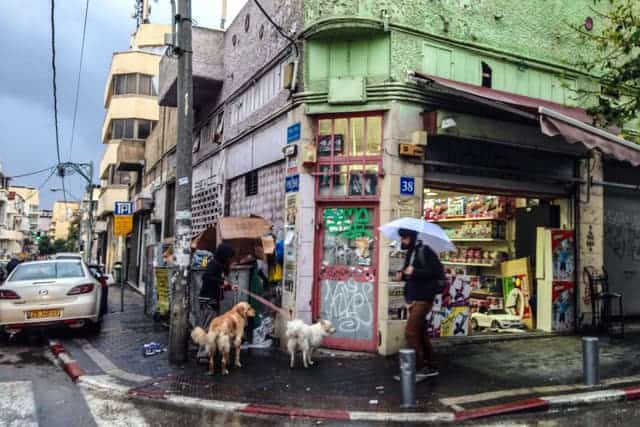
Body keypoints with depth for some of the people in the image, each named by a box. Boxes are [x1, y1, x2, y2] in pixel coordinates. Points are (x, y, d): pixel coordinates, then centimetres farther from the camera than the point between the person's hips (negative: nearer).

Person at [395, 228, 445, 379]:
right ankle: (429, 366, 24)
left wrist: (414, 272, -25)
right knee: (420, 333, 14)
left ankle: (419, 368, -2)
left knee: (410, 332, -12)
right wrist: (402, 275, 2)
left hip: (423, 298, -9)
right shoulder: (410, 253, 14)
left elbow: (436, 272, -20)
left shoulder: (425, 251, -13)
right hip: (414, 298, 9)